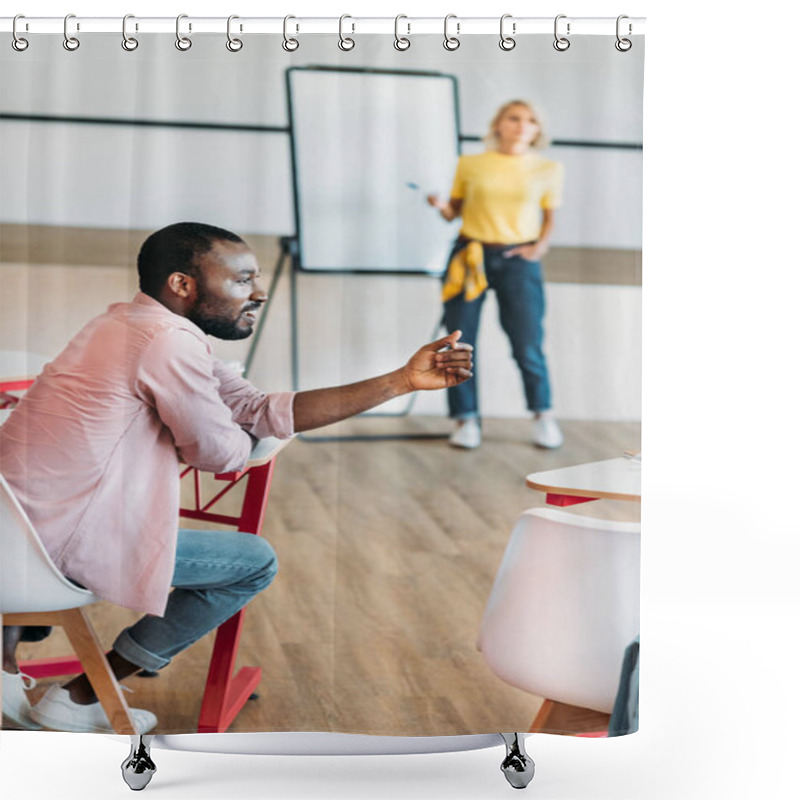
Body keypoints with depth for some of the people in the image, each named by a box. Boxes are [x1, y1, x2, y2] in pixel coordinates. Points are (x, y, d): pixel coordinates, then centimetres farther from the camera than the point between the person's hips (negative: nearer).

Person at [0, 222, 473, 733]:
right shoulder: (170, 340, -17)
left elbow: (261, 408, 10)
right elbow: (222, 453, -11)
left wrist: (402, 381, 7)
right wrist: (250, 436, 15)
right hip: (59, 537, -9)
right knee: (256, 563, 4)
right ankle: (77, 699, 10)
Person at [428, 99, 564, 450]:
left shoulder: (548, 170, 8)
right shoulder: (470, 165, 7)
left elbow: (549, 216, 15)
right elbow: (454, 211, 11)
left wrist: (540, 246, -1)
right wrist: (441, 205, -10)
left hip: (518, 259, -1)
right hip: (470, 254, 1)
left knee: (527, 345, -4)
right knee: (459, 342, -2)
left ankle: (543, 414, 17)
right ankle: (466, 418, 11)